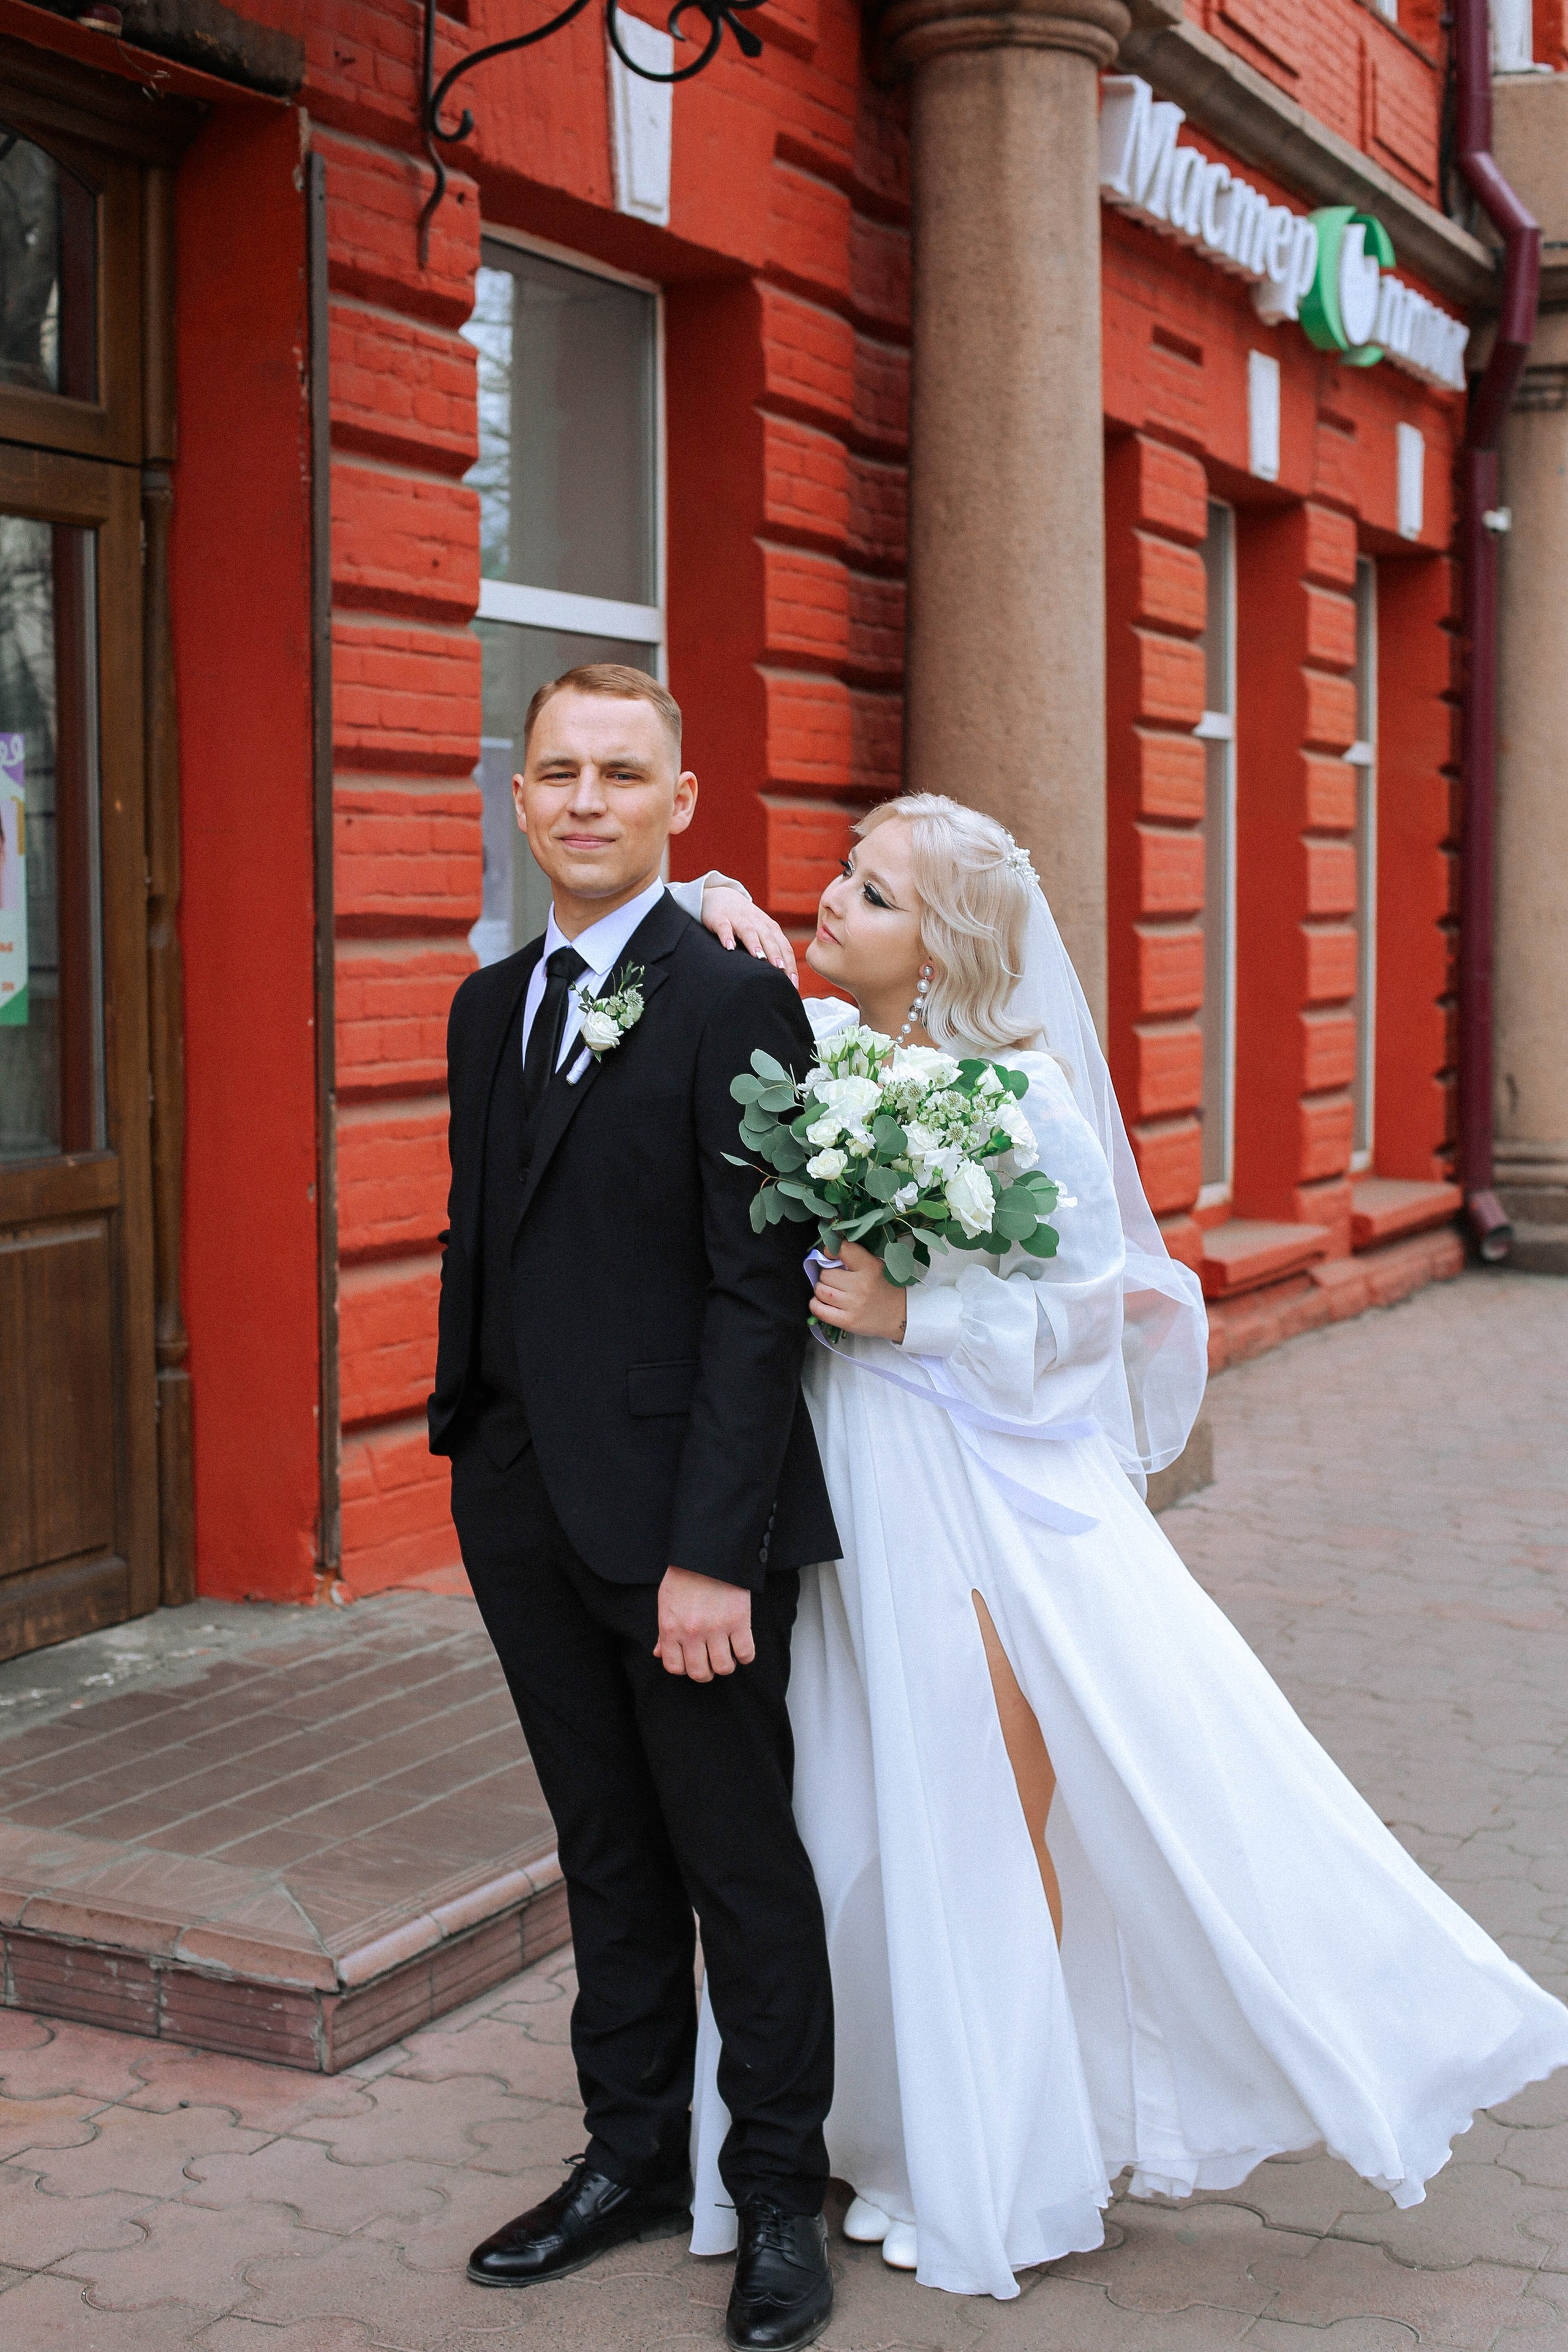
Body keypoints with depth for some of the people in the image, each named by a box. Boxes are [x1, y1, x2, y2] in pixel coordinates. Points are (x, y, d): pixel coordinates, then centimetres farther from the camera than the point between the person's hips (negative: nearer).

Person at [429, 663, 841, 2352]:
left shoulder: (732, 1000, -12)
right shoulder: (488, 1007, 11)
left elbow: (757, 1296, -16)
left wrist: (712, 1550, -20)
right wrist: (470, 1458, 12)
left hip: (682, 1517, -6)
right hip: (527, 1514, 7)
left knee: (741, 1863, 8)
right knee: (608, 1859, 18)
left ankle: (778, 2194, 25)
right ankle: (633, 2157, 34)